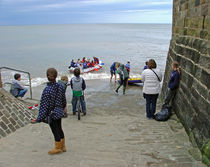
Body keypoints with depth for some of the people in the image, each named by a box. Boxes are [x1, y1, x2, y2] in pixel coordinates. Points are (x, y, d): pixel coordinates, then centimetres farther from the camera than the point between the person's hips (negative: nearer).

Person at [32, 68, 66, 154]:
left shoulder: (47, 90, -24)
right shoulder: (60, 86, -7)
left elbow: (44, 105, -21)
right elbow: (63, 99, 8)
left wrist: (39, 118, -14)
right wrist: (63, 107, 28)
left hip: (51, 114, -6)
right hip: (59, 112, 6)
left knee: (55, 131, 9)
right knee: (59, 129, 20)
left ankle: (57, 148, 27)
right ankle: (63, 146, 35)